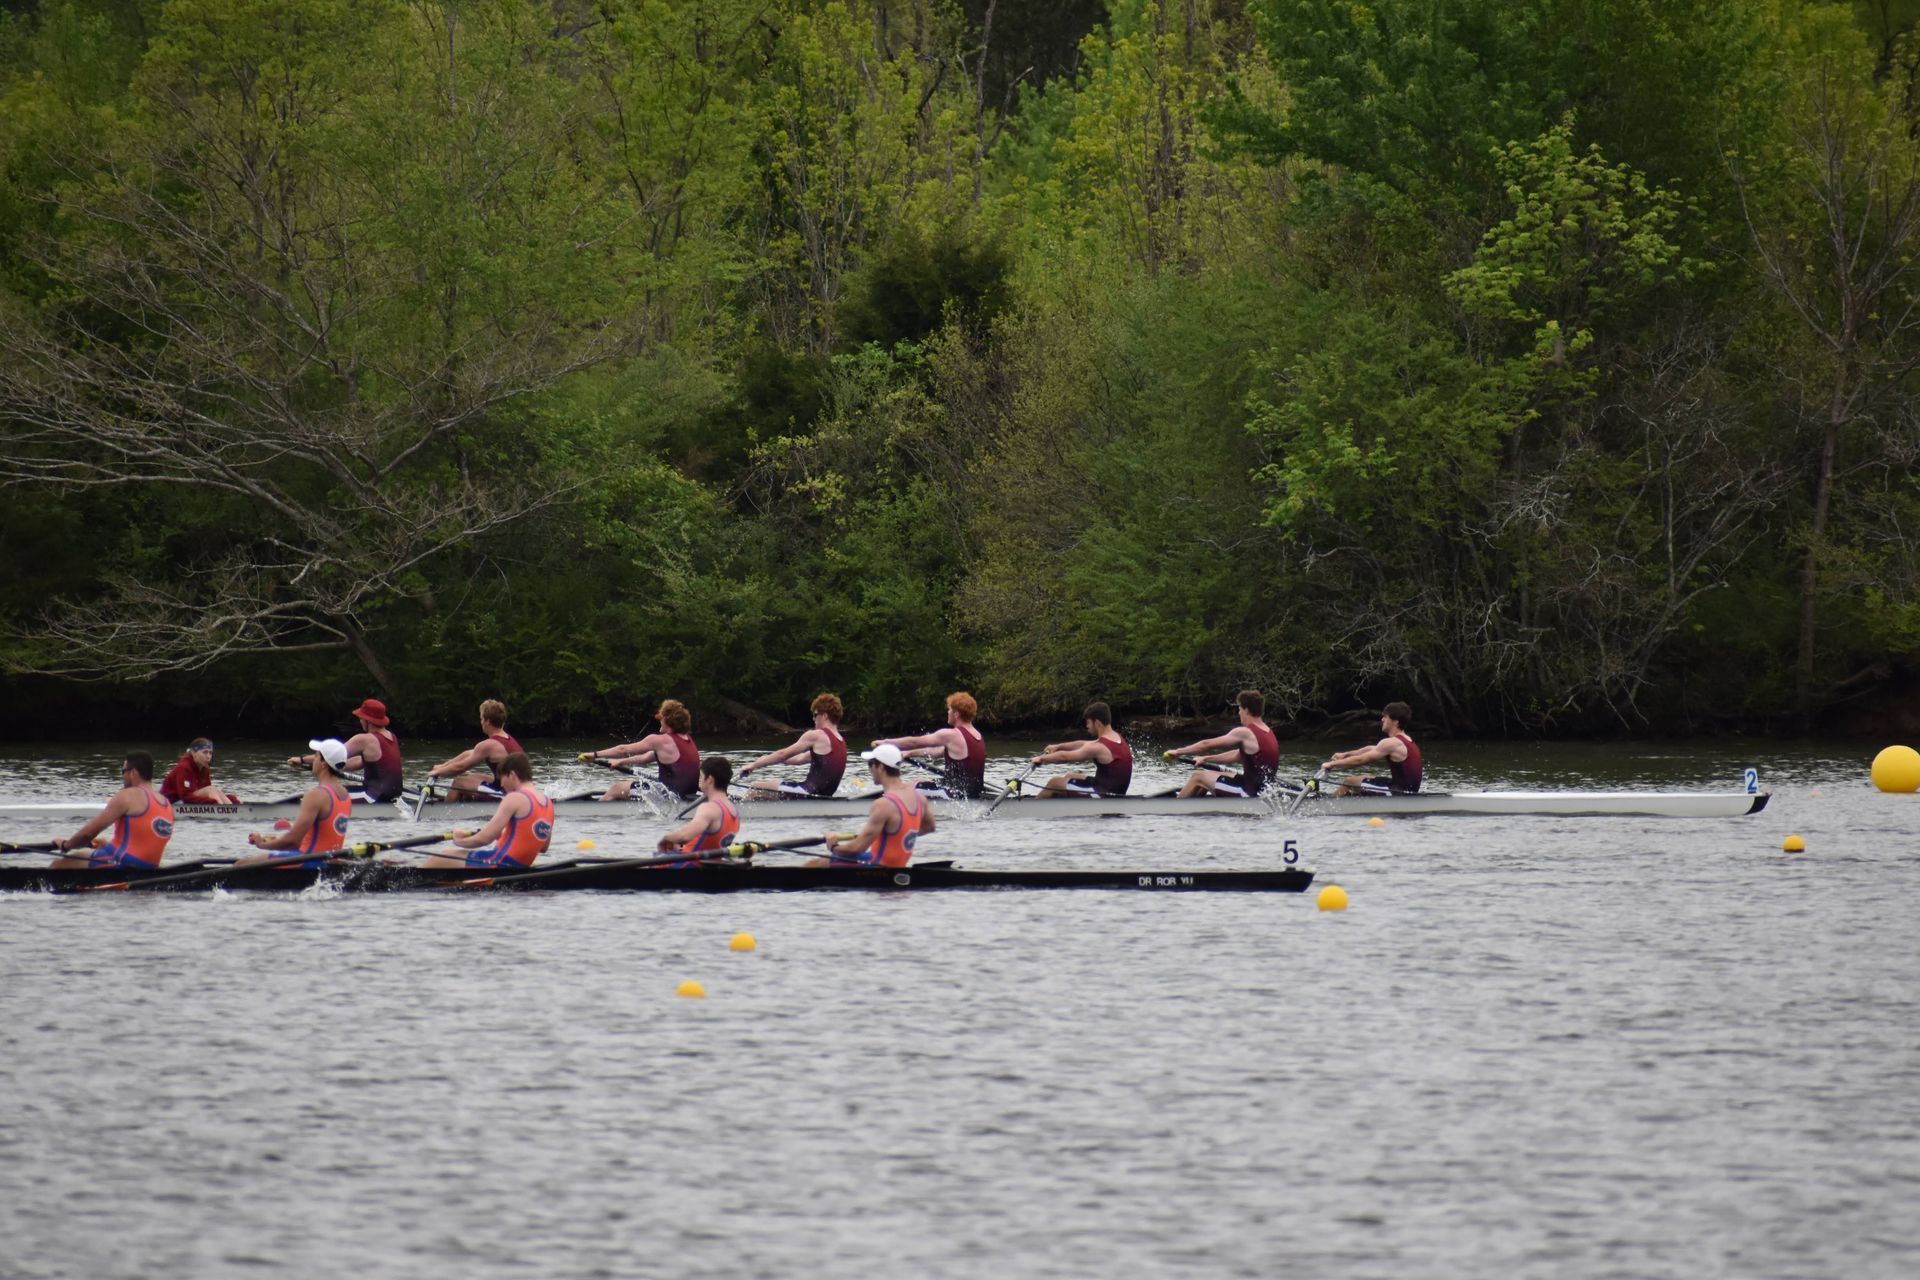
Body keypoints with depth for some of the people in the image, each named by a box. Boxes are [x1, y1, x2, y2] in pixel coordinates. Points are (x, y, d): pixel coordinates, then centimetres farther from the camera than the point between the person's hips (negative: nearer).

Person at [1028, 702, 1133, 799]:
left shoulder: (1098, 747, -23)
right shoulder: (1118, 739, 5)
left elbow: (1064, 757, -14)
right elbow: (1085, 745, 19)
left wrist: (1041, 758, 2)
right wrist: (1058, 746, 25)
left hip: (1102, 796, -9)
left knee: (1054, 782, 5)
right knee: (1069, 777, 28)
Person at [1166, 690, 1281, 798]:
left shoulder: (1244, 733, -17)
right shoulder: (1267, 732, 10)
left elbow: (1207, 744, -11)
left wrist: (1178, 752, 2)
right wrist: (1207, 759, 26)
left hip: (1249, 794, -9)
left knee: (1198, 777, 4)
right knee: (1208, 775, 24)